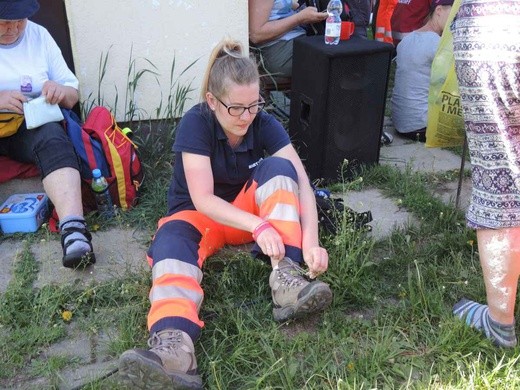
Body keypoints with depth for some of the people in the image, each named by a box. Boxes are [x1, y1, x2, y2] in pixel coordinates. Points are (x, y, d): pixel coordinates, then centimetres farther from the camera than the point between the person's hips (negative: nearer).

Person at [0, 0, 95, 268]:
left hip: (31, 125, 0)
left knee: (53, 140, -32)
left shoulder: (39, 36, 8)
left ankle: (74, 230, -51)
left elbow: (72, 96, 10)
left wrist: (60, 91, -13)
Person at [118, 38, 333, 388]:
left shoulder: (265, 125, -13)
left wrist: (311, 241, -38)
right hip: (199, 213, -2)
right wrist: (258, 226, -40)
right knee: (172, 239, -37)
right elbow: (203, 199, -27)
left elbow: (303, 186, -22)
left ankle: (286, 278, -36)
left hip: (250, 208, 3)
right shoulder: (196, 123, -21)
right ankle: (174, 346, -62)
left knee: (278, 167, -25)